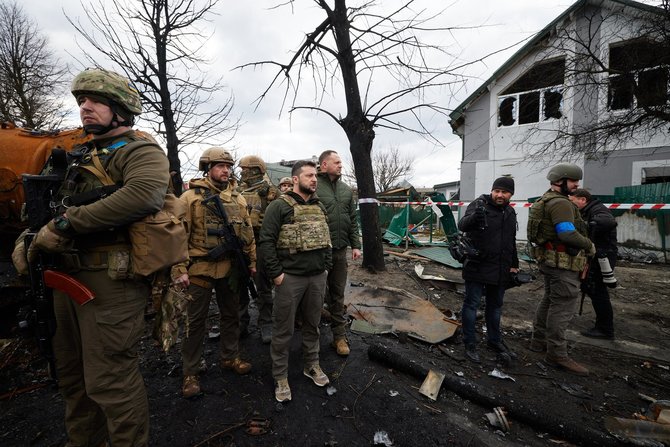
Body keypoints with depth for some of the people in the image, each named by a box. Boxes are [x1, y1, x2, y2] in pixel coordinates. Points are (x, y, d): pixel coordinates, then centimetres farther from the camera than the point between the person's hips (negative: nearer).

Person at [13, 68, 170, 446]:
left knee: (109, 380, -2)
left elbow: (145, 194, -29)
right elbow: (57, 206, 25)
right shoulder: (81, 156, 21)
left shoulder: (140, 151, -7)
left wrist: (65, 224, -23)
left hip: (111, 279, -9)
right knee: (73, 375, 21)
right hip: (68, 274, 9)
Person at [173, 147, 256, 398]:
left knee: (231, 314, 17)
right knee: (195, 320, 6)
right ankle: (190, 373, 22)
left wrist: (251, 262, 10)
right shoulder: (191, 197, -7)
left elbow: (247, 232, 11)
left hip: (230, 268, 5)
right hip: (200, 269, -4)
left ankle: (230, 358, 36)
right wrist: (180, 269, -14)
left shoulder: (237, 198, 7)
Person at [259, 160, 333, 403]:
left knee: (312, 324, 19)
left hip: (318, 277, 6)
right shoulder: (280, 205, -9)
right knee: (284, 328, 7)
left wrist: (326, 266, 12)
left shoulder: (319, 206, 12)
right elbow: (266, 240, -13)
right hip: (290, 277, -6)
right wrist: (276, 273, -15)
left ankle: (311, 365, 38)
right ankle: (280, 376, 24)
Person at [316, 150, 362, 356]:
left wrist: (355, 245, 10)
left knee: (338, 294, 13)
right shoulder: (314, 187, -9)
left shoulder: (346, 189, 12)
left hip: (340, 250, 5)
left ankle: (340, 335, 24)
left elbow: (353, 220, 15)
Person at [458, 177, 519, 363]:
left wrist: (514, 264, 20)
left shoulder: (510, 213, 11)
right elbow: (462, 225, -30)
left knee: (495, 305, 19)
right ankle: (470, 344, 14)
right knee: (471, 304, 1)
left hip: (500, 270, 7)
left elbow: (512, 242, 22)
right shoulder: (479, 205, -11)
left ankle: (494, 340, 37)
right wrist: (474, 217, -51)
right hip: (477, 268, -7)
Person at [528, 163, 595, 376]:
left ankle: (539, 341, 29)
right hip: (562, 263, -11)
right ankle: (557, 355, 2)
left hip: (550, 260, 11)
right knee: (563, 306, -5)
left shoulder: (545, 200, 15)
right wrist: (589, 246, -10)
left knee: (549, 300, 18)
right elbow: (568, 233, -27)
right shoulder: (561, 203, -17)